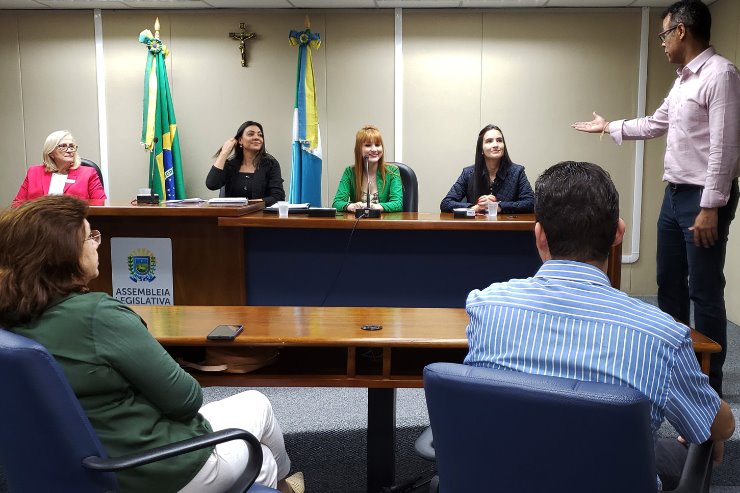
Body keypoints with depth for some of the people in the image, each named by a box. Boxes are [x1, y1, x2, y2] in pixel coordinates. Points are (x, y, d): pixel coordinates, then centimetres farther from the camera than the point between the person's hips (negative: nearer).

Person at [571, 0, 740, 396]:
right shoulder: (683, 80, 15)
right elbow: (655, 124, 29)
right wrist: (609, 127, 35)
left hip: (702, 197, -10)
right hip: (674, 193, 10)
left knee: (704, 291, -2)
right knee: (669, 283, 16)